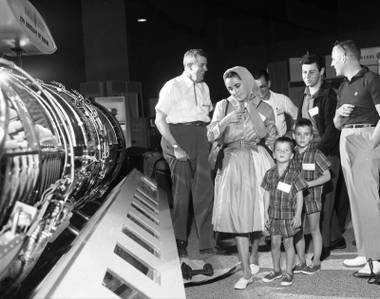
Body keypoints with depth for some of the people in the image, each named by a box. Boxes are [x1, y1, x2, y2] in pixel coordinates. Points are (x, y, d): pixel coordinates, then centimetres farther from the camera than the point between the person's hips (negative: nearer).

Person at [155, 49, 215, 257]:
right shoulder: (172, 86, -5)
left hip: (201, 139, 6)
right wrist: (175, 146, -16)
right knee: (181, 191, 0)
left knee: (205, 189, 1)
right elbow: (160, 120, -9)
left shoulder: (204, 87, 16)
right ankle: (179, 242, 14)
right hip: (178, 136, -5)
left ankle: (207, 242, 7)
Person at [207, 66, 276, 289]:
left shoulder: (264, 108, 5)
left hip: (258, 161, 0)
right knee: (238, 215, -7)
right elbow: (211, 135, -4)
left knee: (260, 210, 1)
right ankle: (247, 273, -2)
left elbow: (270, 139, 2)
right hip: (233, 163, 0)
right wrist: (226, 120, -17)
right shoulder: (223, 106, 6)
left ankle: (254, 256, 30)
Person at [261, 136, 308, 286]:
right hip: (273, 215, 3)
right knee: (274, 242, 11)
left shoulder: (294, 174, -9)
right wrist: (266, 212, 4)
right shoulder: (270, 174, 1)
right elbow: (267, 194, 7)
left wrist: (298, 215, -9)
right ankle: (276, 270, 27)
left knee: (288, 243, 5)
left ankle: (288, 272, 17)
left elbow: (299, 195, -7)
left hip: (288, 215, -3)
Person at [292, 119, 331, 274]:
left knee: (314, 229, 6)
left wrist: (310, 183, -18)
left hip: (311, 195, -4)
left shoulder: (316, 154, -9)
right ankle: (301, 262, 23)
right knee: (297, 230, 10)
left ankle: (316, 262, 18)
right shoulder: (292, 154, 2)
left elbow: (327, 175, -9)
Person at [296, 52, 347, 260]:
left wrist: (318, 149, -20)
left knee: (323, 199, -7)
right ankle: (336, 238, 24)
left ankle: (324, 245, 1)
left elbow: (332, 128, -13)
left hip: (327, 152, -7)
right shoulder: (303, 98, 16)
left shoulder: (329, 96, -7)